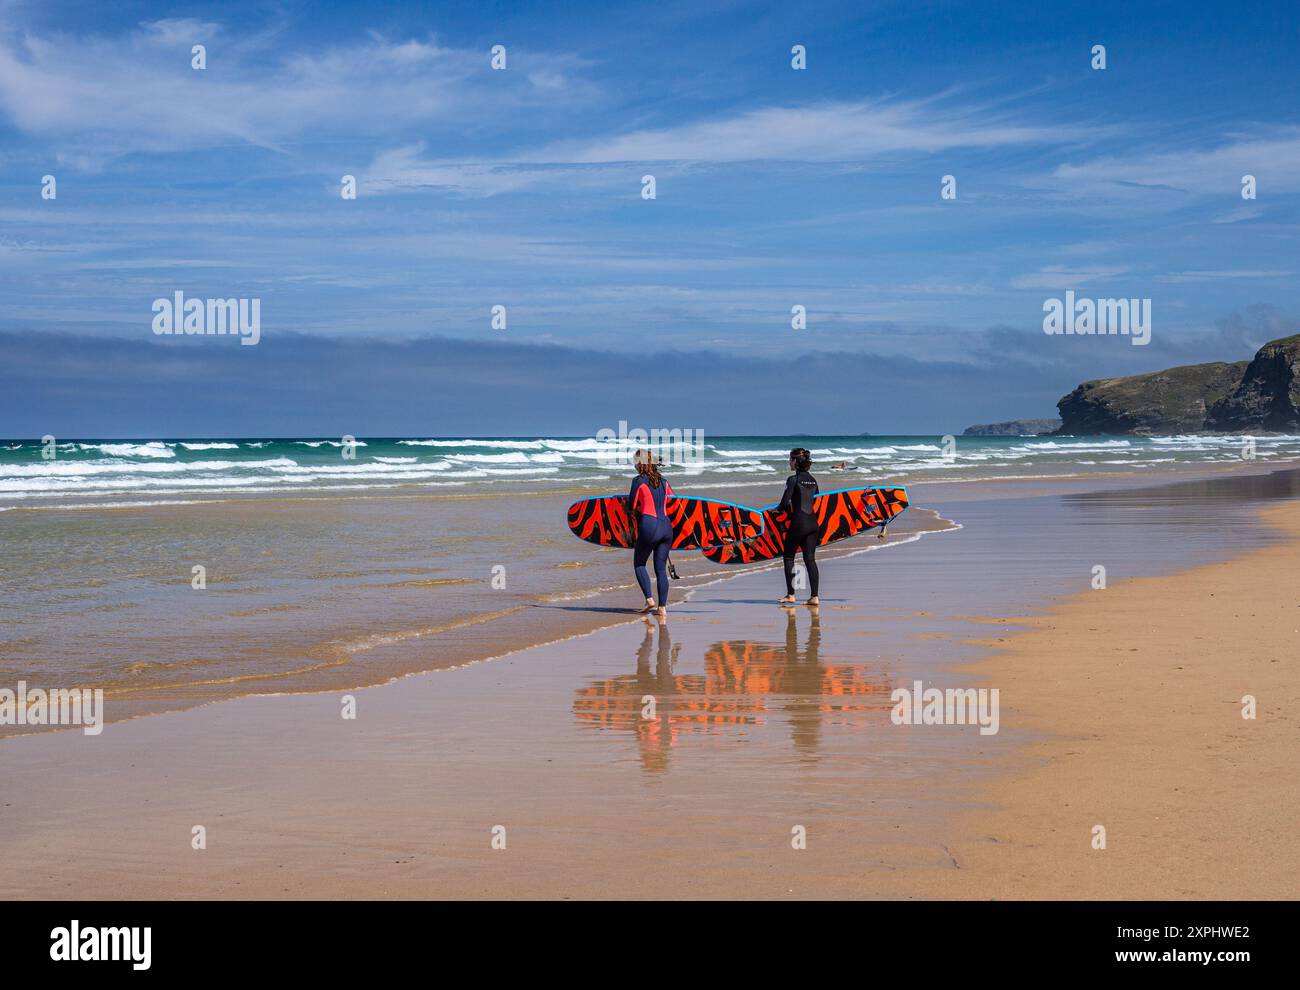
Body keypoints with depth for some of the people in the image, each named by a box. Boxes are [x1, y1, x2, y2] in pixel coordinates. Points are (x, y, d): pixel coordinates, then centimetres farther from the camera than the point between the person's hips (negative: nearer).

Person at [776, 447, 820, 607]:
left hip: (798, 522, -6)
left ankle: (790, 595, 6)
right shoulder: (812, 480, 12)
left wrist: (779, 509, 8)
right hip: (812, 522, 6)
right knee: (810, 559, 6)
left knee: (789, 558, 7)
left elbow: (785, 502, -15)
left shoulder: (793, 479, -9)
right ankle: (814, 596, -1)